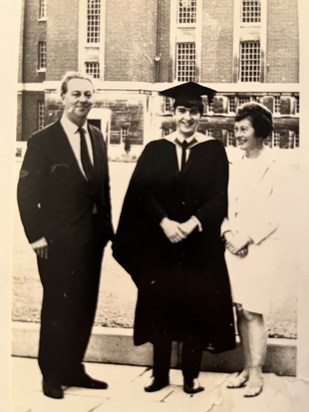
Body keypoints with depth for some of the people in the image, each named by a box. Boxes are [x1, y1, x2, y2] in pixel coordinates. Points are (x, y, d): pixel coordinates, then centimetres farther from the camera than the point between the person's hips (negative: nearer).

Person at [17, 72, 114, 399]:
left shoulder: (97, 138, 9)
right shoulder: (42, 141, -8)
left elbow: (103, 187, 13)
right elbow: (26, 192, -9)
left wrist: (107, 227, 7)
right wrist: (36, 235, -13)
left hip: (92, 239, 6)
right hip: (58, 240, -6)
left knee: (85, 307, 12)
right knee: (57, 307, 4)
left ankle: (74, 369, 26)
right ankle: (52, 375, 20)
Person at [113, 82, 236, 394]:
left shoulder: (213, 150, 3)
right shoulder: (155, 150, 6)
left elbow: (218, 198, -3)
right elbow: (142, 193, -2)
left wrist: (191, 224, -16)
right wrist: (164, 222, -16)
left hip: (200, 244, -1)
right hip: (160, 242, 1)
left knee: (196, 306, 2)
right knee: (160, 304, 5)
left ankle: (191, 375, 13)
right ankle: (160, 373, 16)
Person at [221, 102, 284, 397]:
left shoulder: (271, 167, -7)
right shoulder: (236, 166, 13)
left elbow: (274, 215, -10)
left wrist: (246, 239, -12)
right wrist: (228, 233, -3)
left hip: (258, 248, -6)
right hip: (234, 246, 6)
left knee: (252, 312, -5)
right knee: (240, 311, 10)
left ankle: (256, 373, 5)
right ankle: (246, 368, 20)